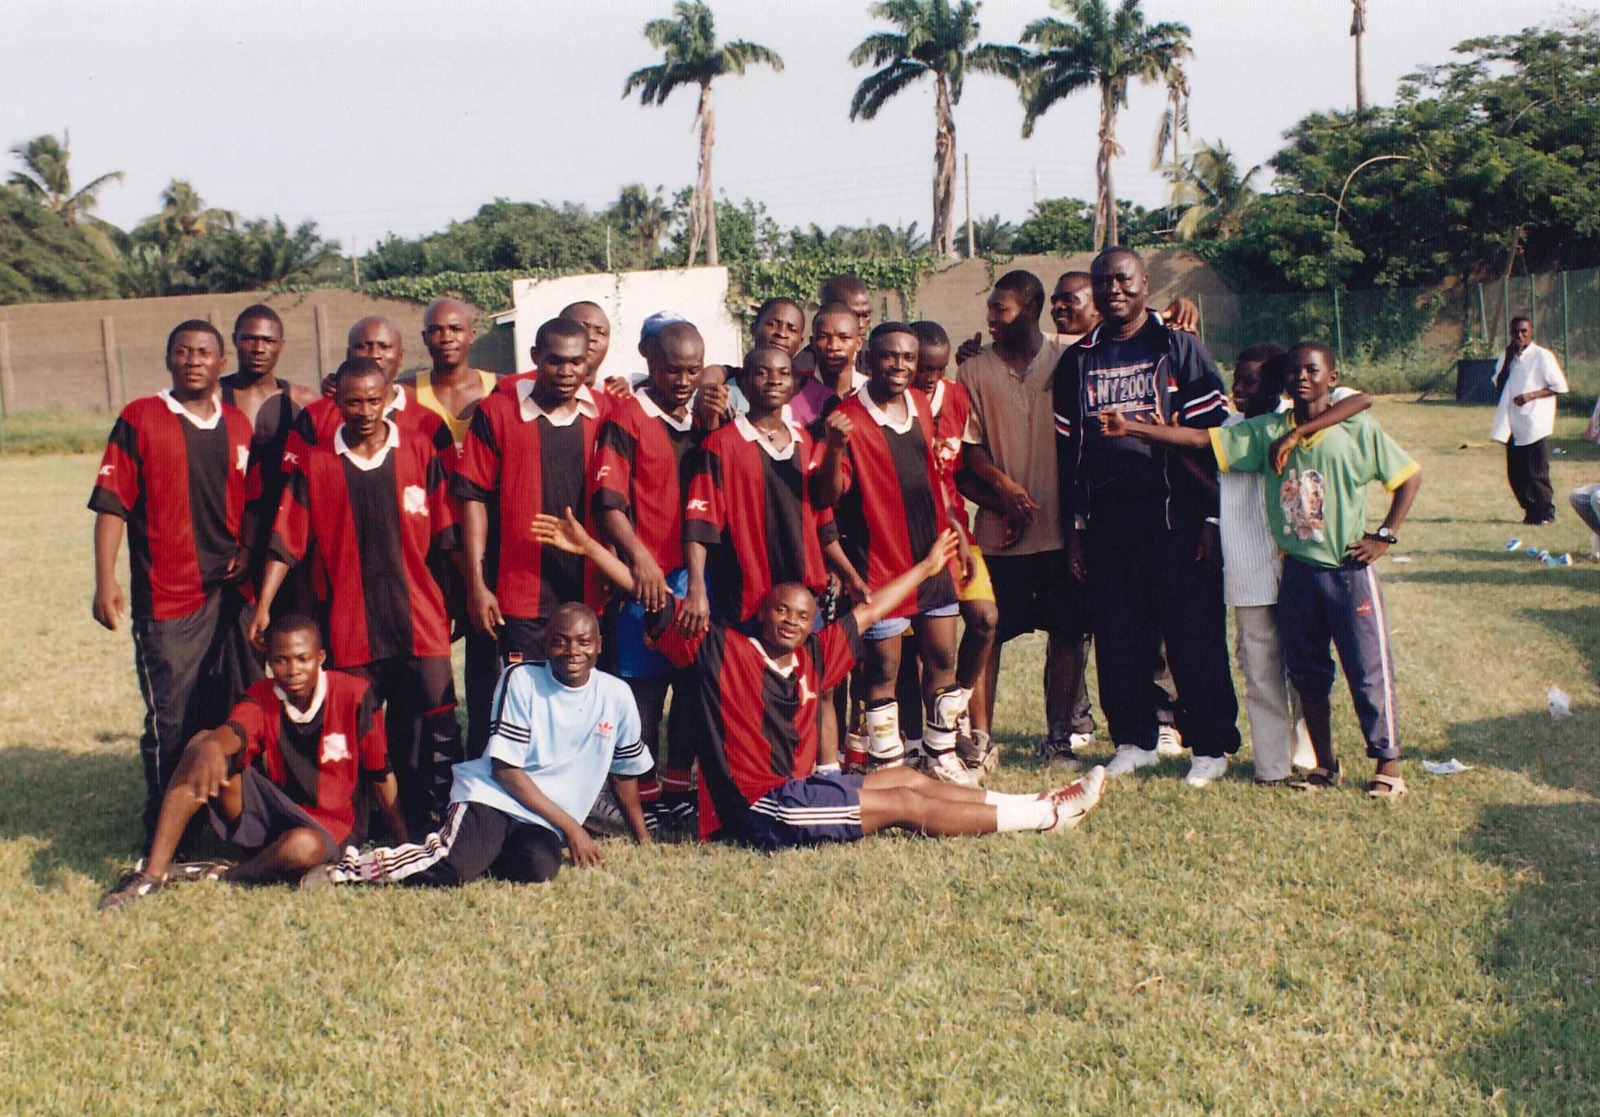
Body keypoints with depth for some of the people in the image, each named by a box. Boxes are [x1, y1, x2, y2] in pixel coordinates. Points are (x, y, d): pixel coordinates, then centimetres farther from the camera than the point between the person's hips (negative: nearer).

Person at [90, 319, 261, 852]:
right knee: (171, 724, 0)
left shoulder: (239, 425, 12)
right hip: (167, 599, -4)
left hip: (232, 593, 5)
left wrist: (248, 553, 3)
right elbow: (112, 503, -5)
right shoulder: (140, 419, -2)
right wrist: (105, 582, -11)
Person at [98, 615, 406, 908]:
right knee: (202, 743, -19)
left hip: (328, 828, -3)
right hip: (269, 809, 3)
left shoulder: (354, 694, -13)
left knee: (303, 846, -42)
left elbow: (382, 776, -7)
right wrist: (211, 747, -55)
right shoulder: (261, 698, -6)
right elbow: (233, 732, -30)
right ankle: (153, 872, -25)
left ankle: (221, 876, -12)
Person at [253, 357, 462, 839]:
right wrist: (264, 604, -5)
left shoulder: (419, 452, 4)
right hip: (352, 628, 0)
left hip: (420, 621, 0)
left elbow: (444, 535, 6)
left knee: (435, 733, 0)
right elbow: (287, 541, 3)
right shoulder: (314, 464, 4)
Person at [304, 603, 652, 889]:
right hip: (492, 797, -3)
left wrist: (644, 841, 20)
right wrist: (570, 825, -11)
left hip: (541, 823, 3)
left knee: (538, 868, -34)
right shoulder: (521, 680, -6)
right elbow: (505, 768, -7)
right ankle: (355, 865, -13)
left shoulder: (616, 695, 2)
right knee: (450, 871, -33)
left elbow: (625, 771, 17)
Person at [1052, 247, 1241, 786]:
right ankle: (1134, 741, 18)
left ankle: (1211, 746, 8)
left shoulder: (1179, 348, 3)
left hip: (1174, 517, -3)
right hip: (1105, 520, 3)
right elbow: (1066, 450, 14)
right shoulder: (1076, 362, 12)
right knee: (1118, 639, 6)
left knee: (1195, 637, -1)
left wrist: (1211, 518, -7)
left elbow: (1212, 433, 0)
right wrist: (1073, 528, 9)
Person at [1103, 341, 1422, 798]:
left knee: (1369, 671, 1)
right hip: (1297, 569, 4)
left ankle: (1388, 766, 14)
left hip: (1349, 569, -4)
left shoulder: (1359, 429, -6)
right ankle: (1325, 764, 26)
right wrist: (1129, 428, -11)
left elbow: (1410, 475, 2)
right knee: (1306, 672, 12)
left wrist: (1384, 536, -5)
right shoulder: (1266, 431, 1)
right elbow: (1201, 439, -3)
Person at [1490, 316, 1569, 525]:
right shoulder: (1508, 356, 13)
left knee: (1536, 474, -6)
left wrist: (1532, 395, -17)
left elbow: (1560, 387, -6)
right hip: (1513, 425, 6)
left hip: (1534, 424, -6)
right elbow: (1498, 384, 6)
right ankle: (1531, 510, 20)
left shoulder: (1542, 356, -5)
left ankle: (1545, 513, 6)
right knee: (1515, 473, 7)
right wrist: (1507, 360, -4)